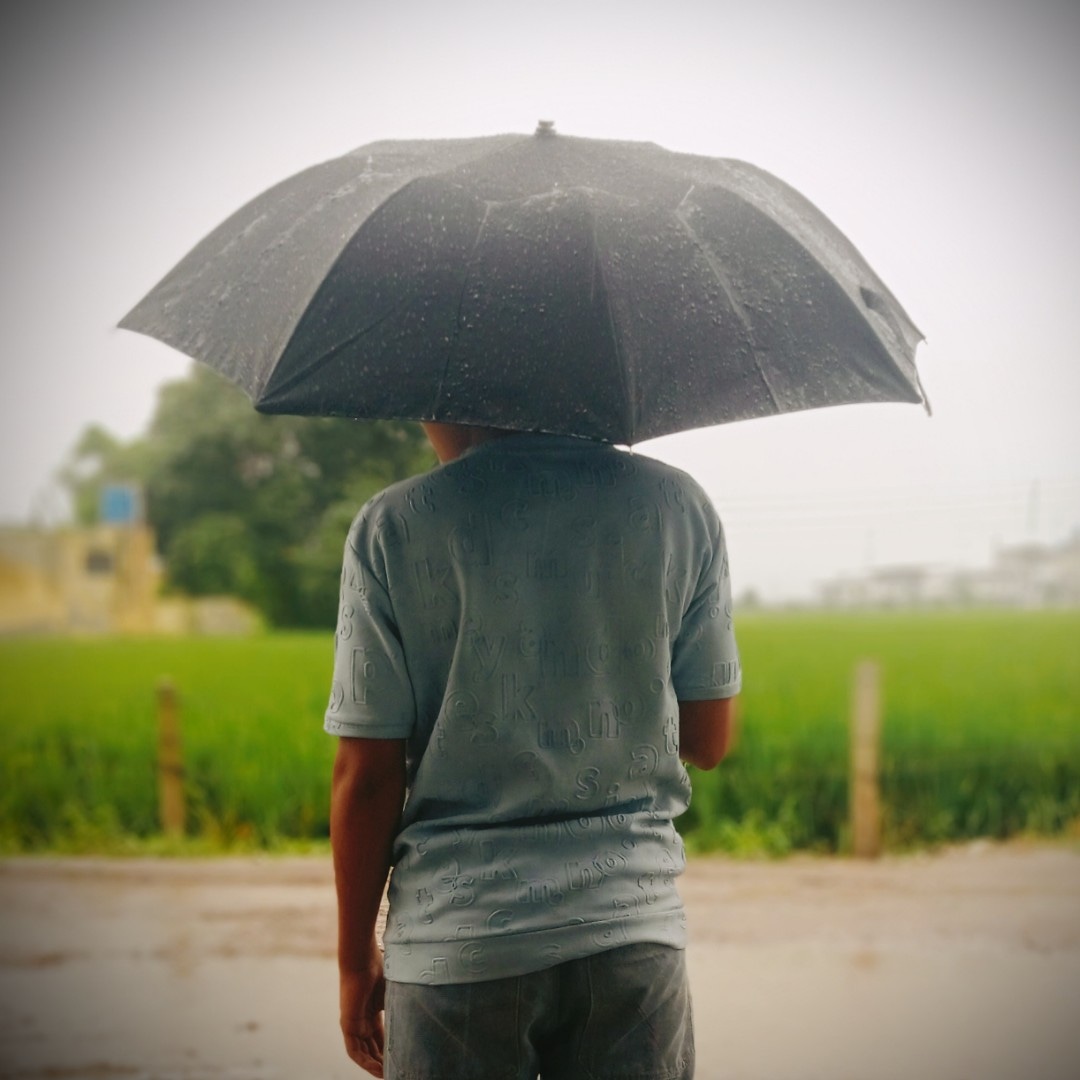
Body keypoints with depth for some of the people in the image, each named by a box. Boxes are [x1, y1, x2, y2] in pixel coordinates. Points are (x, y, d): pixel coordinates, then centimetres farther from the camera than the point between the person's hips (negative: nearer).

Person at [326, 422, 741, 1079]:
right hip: (632, 928, 2)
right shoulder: (677, 504, -1)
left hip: (456, 944, -1)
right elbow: (709, 742, 4)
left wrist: (357, 955, 5)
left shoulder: (393, 526, -7)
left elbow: (367, 778, -6)